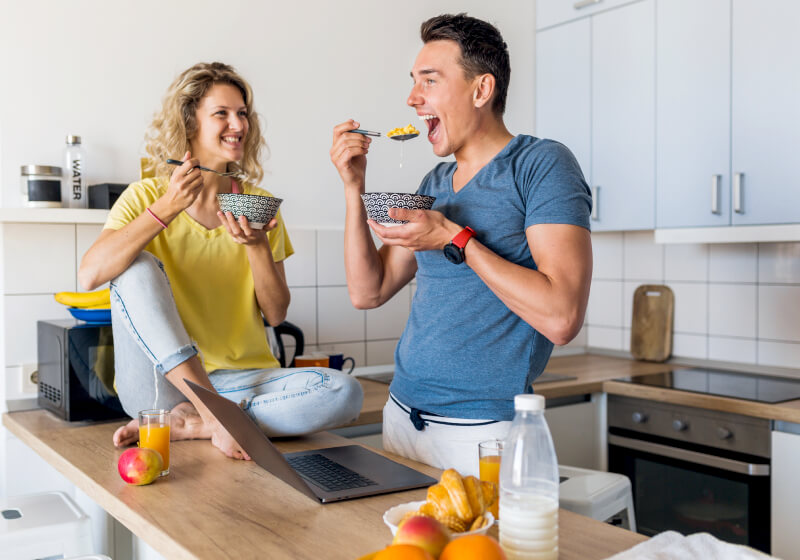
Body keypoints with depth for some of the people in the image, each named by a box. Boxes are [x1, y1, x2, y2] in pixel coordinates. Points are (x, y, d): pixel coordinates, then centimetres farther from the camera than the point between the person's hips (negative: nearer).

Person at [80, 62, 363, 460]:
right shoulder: (146, 197, 1)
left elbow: (276, 314, 5)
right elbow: (89, 275, -16)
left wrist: (257, 246, -12)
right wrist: (166, 209, -22)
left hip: (242, 380, 2)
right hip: (163, 381, -1)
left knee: (345, 393, -23)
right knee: (137, 268, -25)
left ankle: (187, 426, -20)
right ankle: (217, 417, -27)